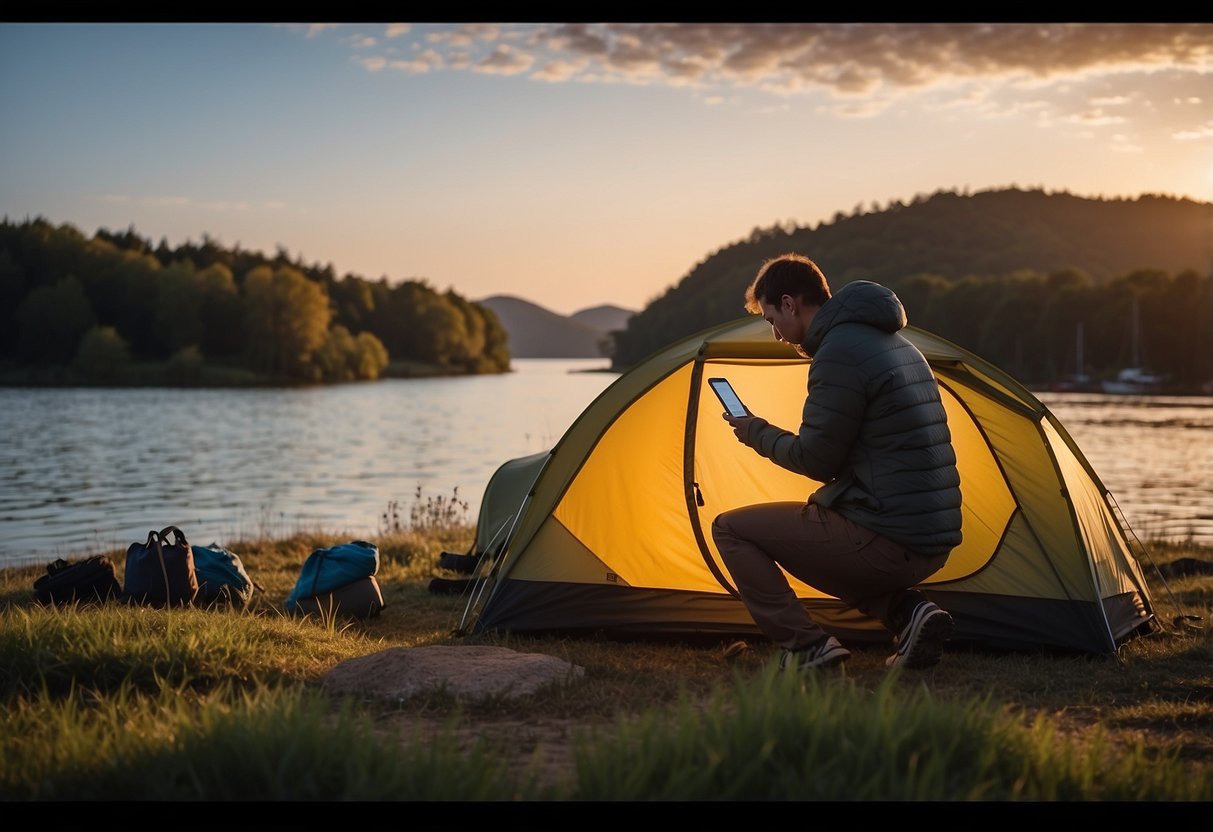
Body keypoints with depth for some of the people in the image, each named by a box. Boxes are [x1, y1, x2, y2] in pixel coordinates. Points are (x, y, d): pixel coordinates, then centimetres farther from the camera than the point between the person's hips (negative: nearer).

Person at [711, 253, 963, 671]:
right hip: (934, 544, 9)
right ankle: (905, 611, 12)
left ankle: (806, 646, -2)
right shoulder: (897, 344, 16)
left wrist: (758, 433, 5)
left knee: (730, 528, 4)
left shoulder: (839, 351, -14)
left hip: (885, 542, -9)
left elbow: (816, 460, -12)